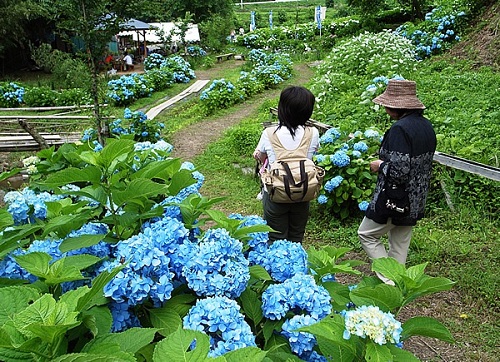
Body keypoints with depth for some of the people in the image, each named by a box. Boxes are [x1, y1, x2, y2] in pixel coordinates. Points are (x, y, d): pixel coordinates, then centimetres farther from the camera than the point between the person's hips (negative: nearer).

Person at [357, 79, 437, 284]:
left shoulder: (400, 129, -23)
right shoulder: (427, 126, 5)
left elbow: (398, 172, -29)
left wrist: (380, 165, -10)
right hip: (416, 201, 9)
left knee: (367, 235, 10)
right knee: (400, 244, 18)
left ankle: (389, 281, 6)